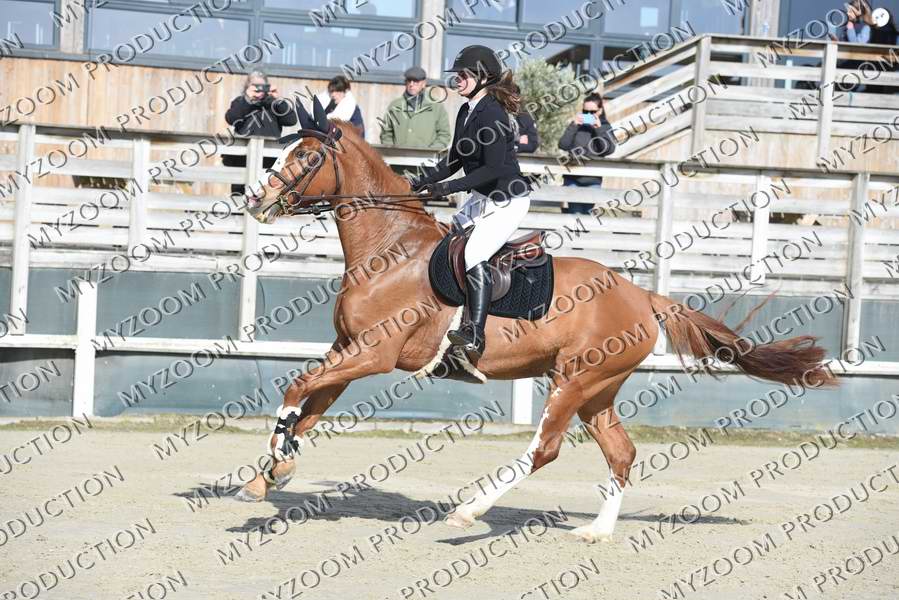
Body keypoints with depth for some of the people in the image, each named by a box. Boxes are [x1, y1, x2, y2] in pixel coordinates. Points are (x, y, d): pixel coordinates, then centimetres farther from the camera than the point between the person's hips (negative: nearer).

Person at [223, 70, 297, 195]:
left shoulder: (272, 103, 14)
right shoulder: (240, 102, 12)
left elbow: (291, 120, 2)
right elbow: (230, 119, -7)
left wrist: (279, 100, -7)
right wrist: (247, 99, -12)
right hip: (242, 156, 0)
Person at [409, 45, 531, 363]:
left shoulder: (492, 115, -22)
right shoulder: (466, 112, 7)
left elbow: (492, 168, -27)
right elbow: (455, 159, 14)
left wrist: (449, 187, -28)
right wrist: (424, 180, 2)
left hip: (508, 199, -10)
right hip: (482, 197, 10)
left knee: (474, 255, -22)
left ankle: (475, 337, -25)